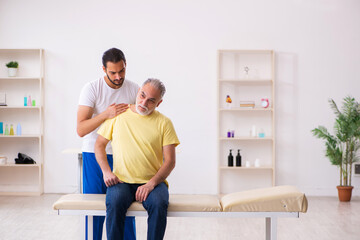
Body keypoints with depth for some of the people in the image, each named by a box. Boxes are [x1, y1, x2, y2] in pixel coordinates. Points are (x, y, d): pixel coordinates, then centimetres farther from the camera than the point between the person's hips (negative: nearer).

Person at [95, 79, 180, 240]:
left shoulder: (164, 123, 5)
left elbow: (170, 161, 0)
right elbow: (99, 145, 13)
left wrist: (151, 184, -15)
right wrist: (106, 171, -3)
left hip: (153, 182, 0)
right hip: (121, 181, 1)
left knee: (159, 205, -31)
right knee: (115, 203, -31)